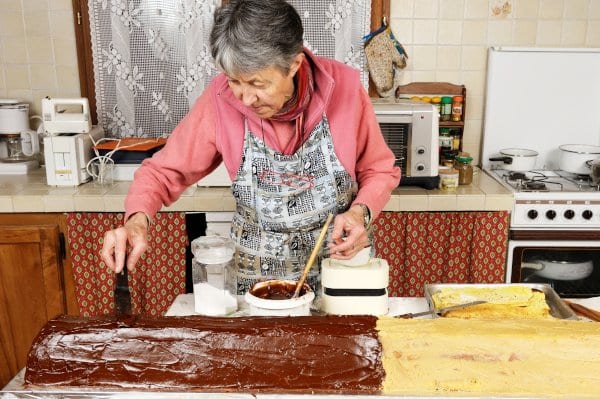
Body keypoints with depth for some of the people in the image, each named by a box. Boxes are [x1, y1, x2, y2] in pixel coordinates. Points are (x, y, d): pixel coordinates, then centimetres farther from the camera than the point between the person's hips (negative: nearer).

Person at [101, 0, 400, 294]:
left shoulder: (343, 87, -19)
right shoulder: (220, 99, -18)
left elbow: (380, 170, -5)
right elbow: (164, 171, -9)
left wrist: (360, 212, -23)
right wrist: (137, 219, -27)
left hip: (342, 258, 0)